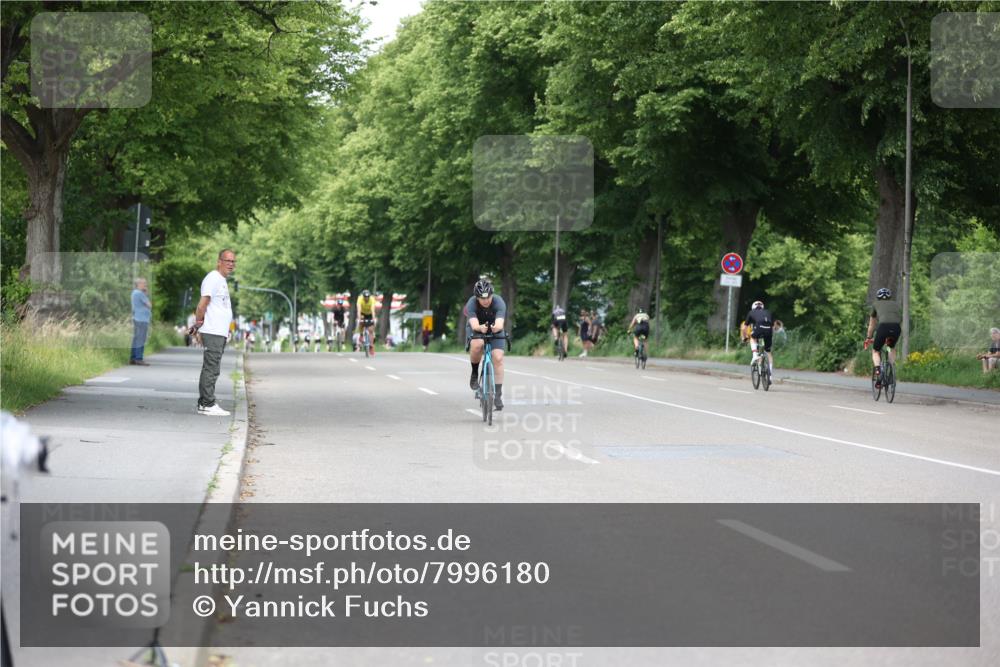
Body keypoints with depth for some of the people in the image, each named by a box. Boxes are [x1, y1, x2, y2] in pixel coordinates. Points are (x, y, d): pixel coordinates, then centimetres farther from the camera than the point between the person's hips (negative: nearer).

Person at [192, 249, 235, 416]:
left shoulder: (222, 280, 21)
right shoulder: (213, 278, -11)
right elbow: (203, 303, -18)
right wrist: (199, 321, -9)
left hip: (220, 333, 10)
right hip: (213, 332, -10)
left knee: (211, 369, 12)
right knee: (211, 369, -10)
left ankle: (204, 404, 16)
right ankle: (208, 404, -11)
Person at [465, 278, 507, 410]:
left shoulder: (499, 302, -29)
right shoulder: (471, 303, -29)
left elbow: (500, 324, -43)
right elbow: (474, 325, -42)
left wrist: (496, 327, -66)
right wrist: (480, 328, -64)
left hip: (494, 330, 1)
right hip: (476, 329, -1)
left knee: (498, 358, -17)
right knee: (477, 344, -34)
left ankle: (498, 393, -9)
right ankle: (474, 373, -10)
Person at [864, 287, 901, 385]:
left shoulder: (876, 304, 28)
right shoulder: (897, 305, 33)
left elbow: (871, 325, 36)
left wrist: (868, 338, 50)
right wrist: (890, 337, 52)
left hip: (883, 326, -2)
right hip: (897, 328, 2)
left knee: (875, 351, 18)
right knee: (892, 348, 32)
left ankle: (878, 370, -9)